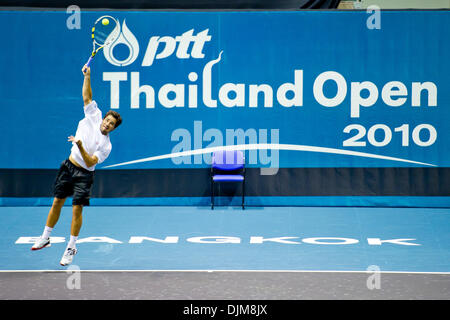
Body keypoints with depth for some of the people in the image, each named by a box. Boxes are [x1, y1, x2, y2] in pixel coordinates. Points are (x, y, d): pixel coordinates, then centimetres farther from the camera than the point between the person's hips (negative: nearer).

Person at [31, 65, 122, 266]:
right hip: (69, 166, 4)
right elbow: (87, 97, 0)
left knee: (77, 209, -9)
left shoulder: (105, 145, -13)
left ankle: (71, 248, 3)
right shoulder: (94, 117, -2)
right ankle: (45, 238, 22)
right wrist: (87, 77, -10)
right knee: (57, 202, 9)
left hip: (83, 174, -4)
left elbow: (91, 162, -20)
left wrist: (80, 147, -32)